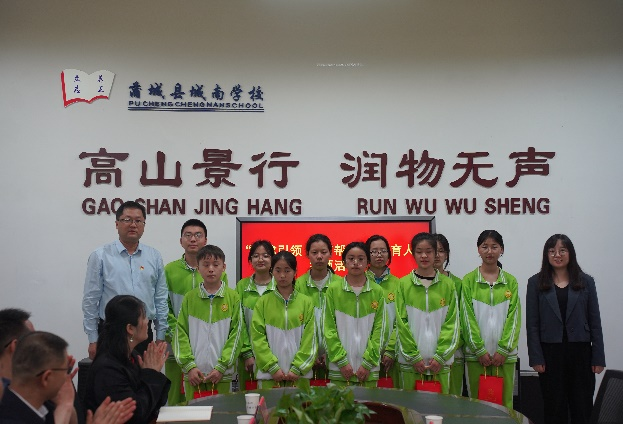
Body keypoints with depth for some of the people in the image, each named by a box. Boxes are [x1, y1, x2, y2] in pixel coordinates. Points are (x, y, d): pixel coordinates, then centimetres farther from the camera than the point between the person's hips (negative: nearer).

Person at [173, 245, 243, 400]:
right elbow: (181, 334, 3)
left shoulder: (232, 297, 2)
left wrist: (221, 367, -7)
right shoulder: (190, 298, 6)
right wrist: (189, 365, -6)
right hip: (193, 375, 1)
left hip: (222, 375, -1)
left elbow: (236, 334, -1)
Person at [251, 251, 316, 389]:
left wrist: (298, 368, -6)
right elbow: (258, 338, -1)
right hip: (270, 374, 0)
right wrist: (273, 367, -8)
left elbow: (309, 339, 2)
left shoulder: (306, 302, 4)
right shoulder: (263, 302, 3)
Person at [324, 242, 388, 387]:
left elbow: (380, 330, 1)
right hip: (339, 369, -1)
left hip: (368, 369, 1)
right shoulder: (333, 290, 0)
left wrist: (368, 363, -6)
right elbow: (329, 329, -1)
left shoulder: (377, 292, 3)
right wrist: (342, 361, -7)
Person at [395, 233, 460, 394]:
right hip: (410, 361, -1)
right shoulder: (403, 284, 1)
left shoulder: (447, 284, 3)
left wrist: (440, 356, -6)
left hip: (440, 362, 1)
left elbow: (452, 323, 2)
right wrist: (414, 356, -7)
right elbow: (401, 322, -1)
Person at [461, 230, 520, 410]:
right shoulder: (468, 280, 1)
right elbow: (467, 316, -3)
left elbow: (514, 317, 1)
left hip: (504, 354, 1)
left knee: (504, 401, 4)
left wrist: (503, 350, -7)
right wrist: (480, 350, -9)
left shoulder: (510, 281, 6)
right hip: (476, 353, -1)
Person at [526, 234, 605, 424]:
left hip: (580, 352, 1)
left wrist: (598, 358, -2)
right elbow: (532, 324, -1)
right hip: (550, 353, -1)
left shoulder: (586, 282, 5)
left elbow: (595, 322, 4)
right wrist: (536, 358, -8)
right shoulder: (536, 283, 2)